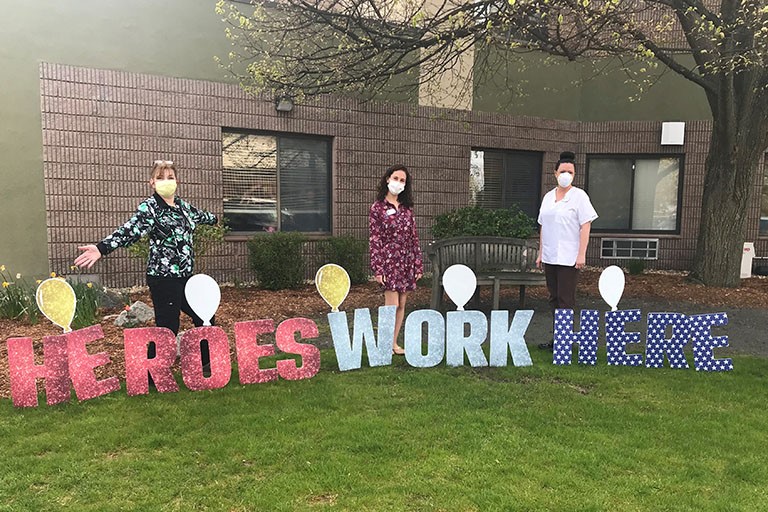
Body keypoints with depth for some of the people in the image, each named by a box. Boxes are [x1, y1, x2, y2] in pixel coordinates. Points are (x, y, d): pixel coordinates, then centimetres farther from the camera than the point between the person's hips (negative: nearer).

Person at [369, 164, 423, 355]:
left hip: (407, 261, 5)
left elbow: (414, 238, 11)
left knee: (402, 305, 8)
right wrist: (377, 269, -12)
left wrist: (418, 265, 7)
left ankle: (394, 343, 19)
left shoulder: (407, 208, 11)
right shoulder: (378, 207, -3)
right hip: (389, 260, -5)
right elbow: (375, 240, -6)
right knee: (392, 304, -8)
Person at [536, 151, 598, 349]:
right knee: (554, 299, 11)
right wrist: (540, 253, 14)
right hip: (550, 257, 6)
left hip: (569, 258, -6)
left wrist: (581, 255, -15)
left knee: (566, 300, -4)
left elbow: (585, 226, -9)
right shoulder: (548, 197, 13)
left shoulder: (579, 196, -4)